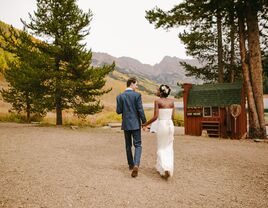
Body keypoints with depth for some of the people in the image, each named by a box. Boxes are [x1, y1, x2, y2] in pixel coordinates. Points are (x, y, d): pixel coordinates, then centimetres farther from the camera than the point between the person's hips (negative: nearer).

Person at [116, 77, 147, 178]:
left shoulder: (120, 96, -1)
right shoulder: (137, 95, -9)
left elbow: (118, 111, -2)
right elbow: (140, 110, -11)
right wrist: (144, 122, -2)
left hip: (126, 124, 3)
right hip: (135, 124, -3)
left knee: (128, 145, 17)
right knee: (138, 145, 3)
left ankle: (131, 164, 28)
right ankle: (136, 165, -16)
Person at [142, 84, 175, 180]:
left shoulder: (157, 101, -9)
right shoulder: (172, 101, 5)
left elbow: (155, 117, -13)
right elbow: (173, 116, 5)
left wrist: (146, 124, -1)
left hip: (161, 125, -4)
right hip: (170, 125, 4)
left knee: (161, 149, 8)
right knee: (169, 148, 16)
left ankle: (164, 169, -7)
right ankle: (169, 168, 18)